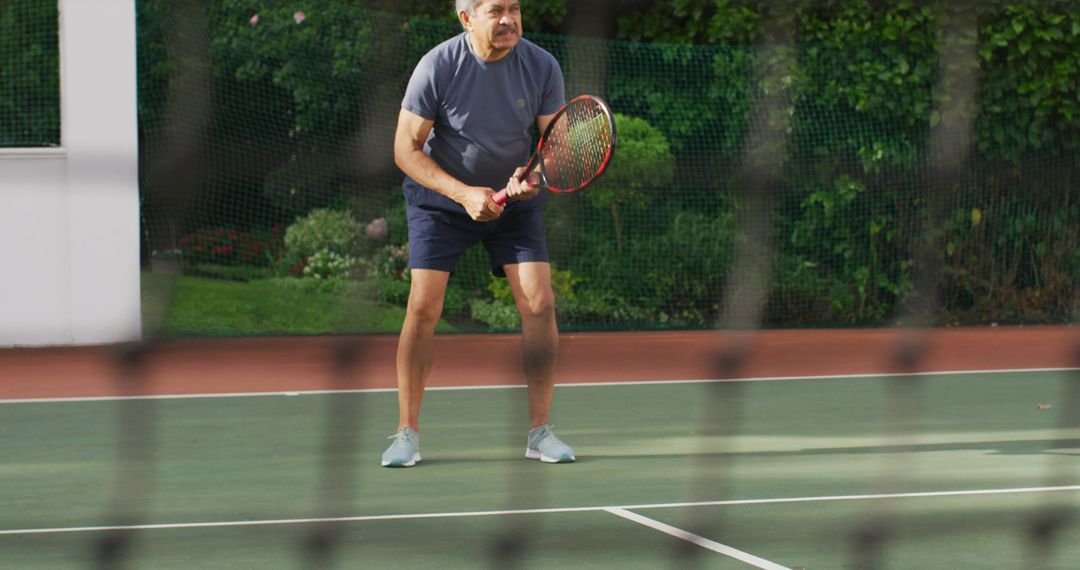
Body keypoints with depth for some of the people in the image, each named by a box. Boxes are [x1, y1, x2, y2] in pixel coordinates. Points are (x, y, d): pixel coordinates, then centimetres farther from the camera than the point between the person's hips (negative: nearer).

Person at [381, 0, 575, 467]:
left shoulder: (542, 67, -12)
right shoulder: (437, 66, -19)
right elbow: (406, 149, -15)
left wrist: (534, 178, -29)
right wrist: (463, 193, -26)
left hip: (515, 201, 2)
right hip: (441, 198, -2)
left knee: (539, 303, -10)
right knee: (423, 306, -12)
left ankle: (540, 432, 1)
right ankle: (407, 433, -1)